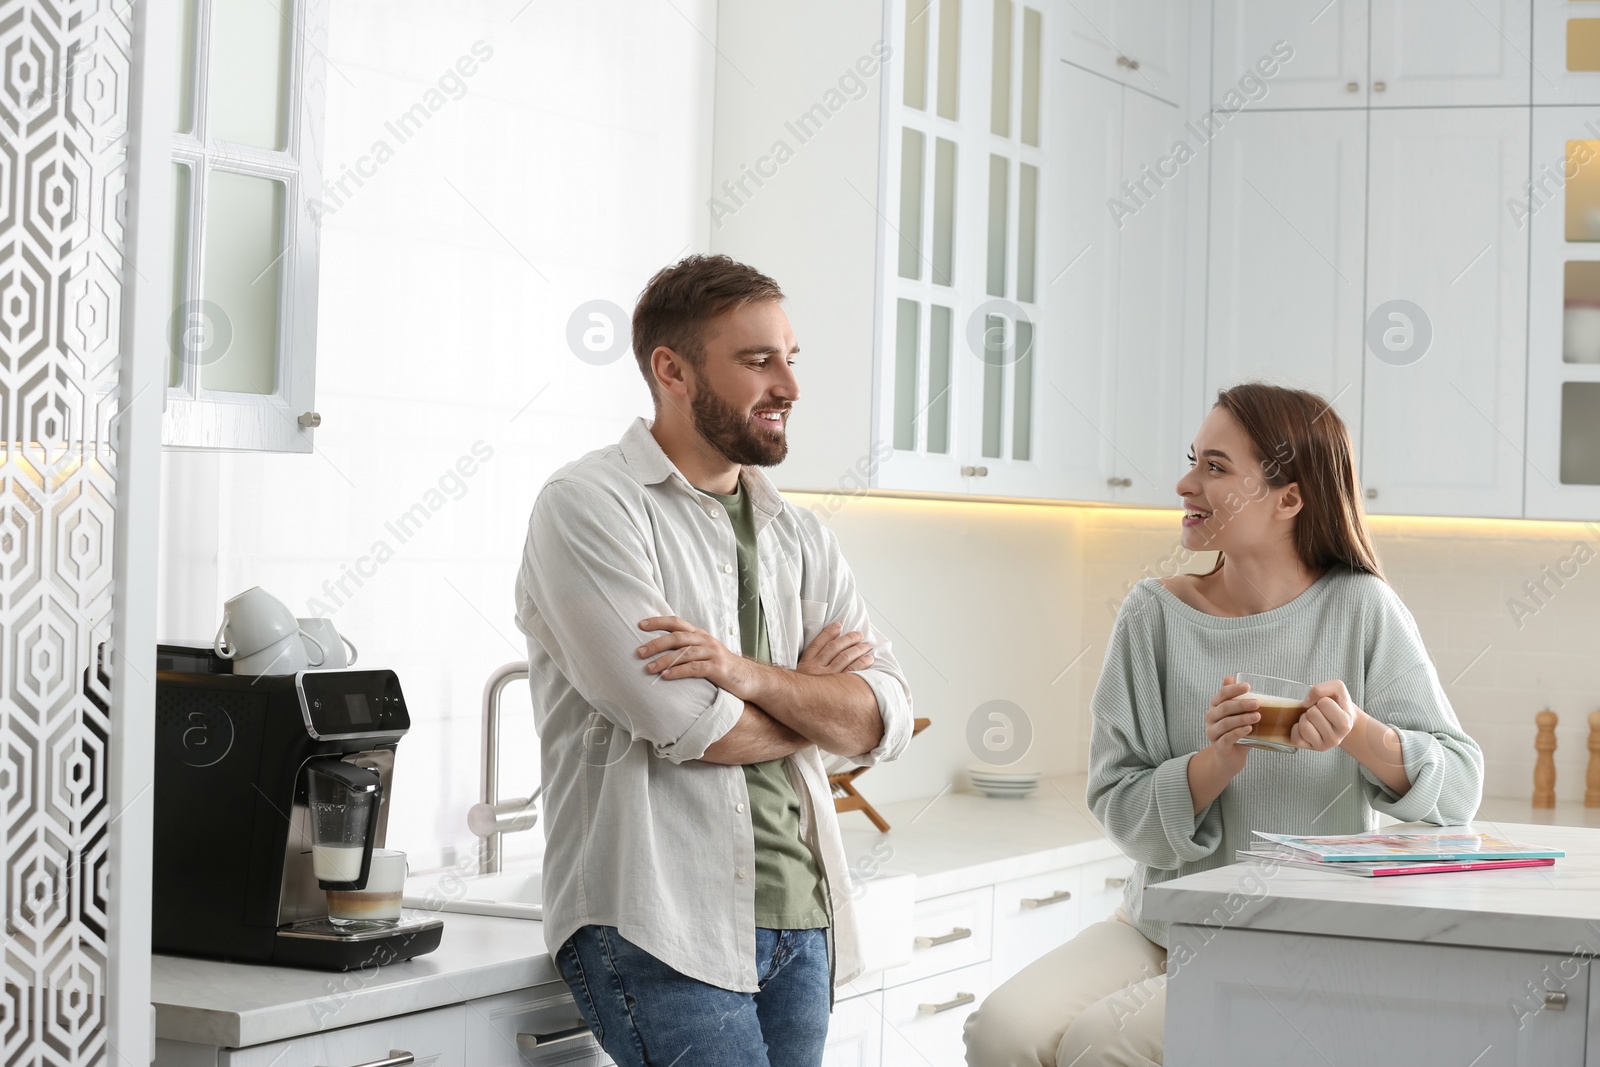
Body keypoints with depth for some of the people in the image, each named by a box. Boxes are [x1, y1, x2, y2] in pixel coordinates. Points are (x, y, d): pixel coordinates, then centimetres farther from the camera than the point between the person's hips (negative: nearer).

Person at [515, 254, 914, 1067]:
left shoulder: (798, 537, 15)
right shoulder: (589, 505, -5)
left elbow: (884, 719, 4)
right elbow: (682, 724, -15)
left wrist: (751, 674, -14)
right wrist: (811, 694, 3)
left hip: (800, 918, 6)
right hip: (659, 926, -6)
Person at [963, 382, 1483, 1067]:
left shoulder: (1361, 609, -5)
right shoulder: (1155, 615, 0)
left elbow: (1459, 788, -8)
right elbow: (1118, 807, -5)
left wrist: (1361, 734, -27)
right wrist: (1215, 763, -23)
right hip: (1163, 927, 3)